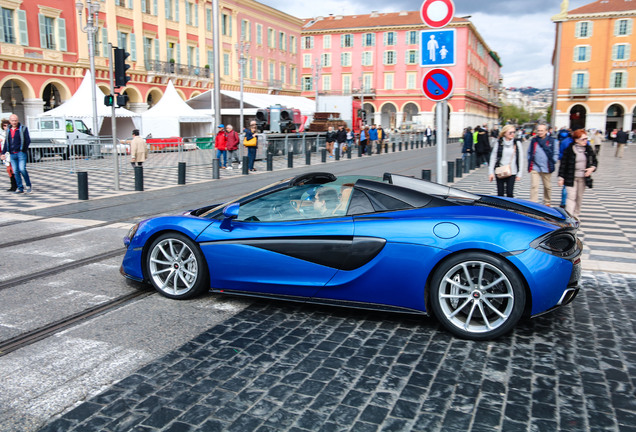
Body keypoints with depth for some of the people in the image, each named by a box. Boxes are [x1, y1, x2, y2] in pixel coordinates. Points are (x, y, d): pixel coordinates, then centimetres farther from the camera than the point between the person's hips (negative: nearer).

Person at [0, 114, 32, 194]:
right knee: (15, 171, 4)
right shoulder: (8, 130, 15)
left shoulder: (23, 129, 1)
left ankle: (28, 186, -1)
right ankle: (20, 188, 10)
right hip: (12, 154, 5)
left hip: (21, 153, -5)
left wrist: (24, 150, -10)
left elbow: (28, 140, -3)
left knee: (22, 169, -16)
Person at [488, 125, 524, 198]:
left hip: (512, 173, -1)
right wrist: (491, 172, -1)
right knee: (500, 194, 5)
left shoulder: (517, 143, 1)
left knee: (510, 193, -4)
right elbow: (493, 158, 4)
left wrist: (519, 174, 0)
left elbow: (520, 159, 4)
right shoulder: (498, 143, 1)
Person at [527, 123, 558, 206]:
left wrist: (552, 162, -1)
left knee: (547, 187, 12)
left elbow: (556, 153, 9)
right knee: (534, 186, -10)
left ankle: (547, 203, 30)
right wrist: (530, 162, 8)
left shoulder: (552, 141, 2)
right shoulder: (533, 140, 6)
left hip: (547, 168, 0)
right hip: (534, 167, 0)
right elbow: (529, 152, 17)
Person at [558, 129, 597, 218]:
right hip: (571, 178, -4)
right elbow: (563, 163, -6)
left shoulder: (589, 149, 4)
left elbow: (595, 161, 16)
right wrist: (561, 177, -8)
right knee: (571, 197, -10)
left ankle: (576, 215, 27)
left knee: (579, 197, 12)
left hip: (583, 178, 4)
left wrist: (592, 168, -6)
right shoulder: (569, 149, -8)